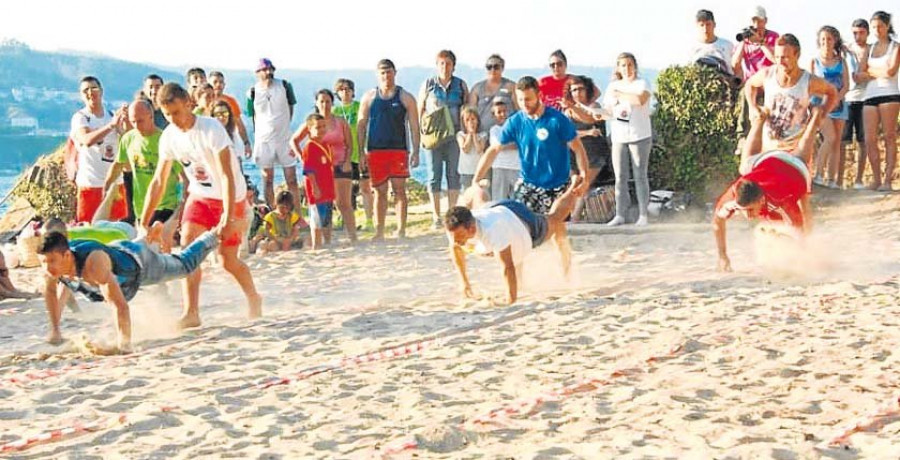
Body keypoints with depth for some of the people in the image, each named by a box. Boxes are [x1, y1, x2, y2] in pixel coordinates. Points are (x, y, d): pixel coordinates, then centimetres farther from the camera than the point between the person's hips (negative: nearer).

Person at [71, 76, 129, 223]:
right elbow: (87, 140, -26)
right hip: (90, 183, -4)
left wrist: (126, 120, -28)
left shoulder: (113, 115, 8)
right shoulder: (80, 117, -6)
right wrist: (111, 125, -40)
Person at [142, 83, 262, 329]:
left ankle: (254, 298, 28)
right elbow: (158, 181, 0)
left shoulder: (211, 130, -26)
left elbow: (227, 176, -30)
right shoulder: (169, 137, -7)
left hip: (230, 197, -5)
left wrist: (228, 218, -37)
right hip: (199, 196, 5)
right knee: (188, 242, -18)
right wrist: (143, 223, -2)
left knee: (228, 260, -2)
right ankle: (191, 312, -18)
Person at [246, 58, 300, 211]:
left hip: (285, 138, 0)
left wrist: (284, 126, 7)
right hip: (264, 140, 0)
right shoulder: (253, 92, -3)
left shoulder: (284, 86, -1)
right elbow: (253, 117, 6)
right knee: (268, 180, 7)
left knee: (291, 179, 1)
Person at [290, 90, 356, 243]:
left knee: (344, 204, -6)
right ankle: (327, 240, 7)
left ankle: (353, 238, -6)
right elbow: (294, 140, 11)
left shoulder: (341, 122, 5)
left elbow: (349, 145, 7)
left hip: (340, 166, -1)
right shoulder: (311, 123, 4)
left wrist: (347, 161, -8)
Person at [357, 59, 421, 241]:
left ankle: (401, 231, 0)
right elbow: (361, 126, 10)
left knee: (399, 189, -5)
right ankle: (379, 232, 9)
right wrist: (361, 152, 3)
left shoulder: (405, 98, 5)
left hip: (398, 149, -1)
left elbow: (414, 127, 4)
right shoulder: (369, 97, 9)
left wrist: (415, 152, -3)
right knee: (380, 191, 4)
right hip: (375, 151, 1)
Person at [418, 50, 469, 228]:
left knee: (453, 173, 1)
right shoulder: (428, 85, 6)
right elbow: (420, 110, 8)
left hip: (454, 135, 1)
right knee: (434, 174, 0)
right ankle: (436, 216, 5)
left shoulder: (461, 85, 7)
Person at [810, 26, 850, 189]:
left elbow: (846, 85, 4)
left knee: (836, 142, 1)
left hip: (838, 104, 3)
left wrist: (836, 99, -13)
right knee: (830, 137, -20)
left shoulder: (841, 62, 10)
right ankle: (818, 174, -14)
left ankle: (831, 179, 2)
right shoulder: (814, 61, 4)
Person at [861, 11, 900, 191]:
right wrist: (879, 73, -1)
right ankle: (876, 179, 0)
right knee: (870, 140, -5)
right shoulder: (870, 49, 18)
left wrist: (870, 70, 3)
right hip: (870, 95, 4)